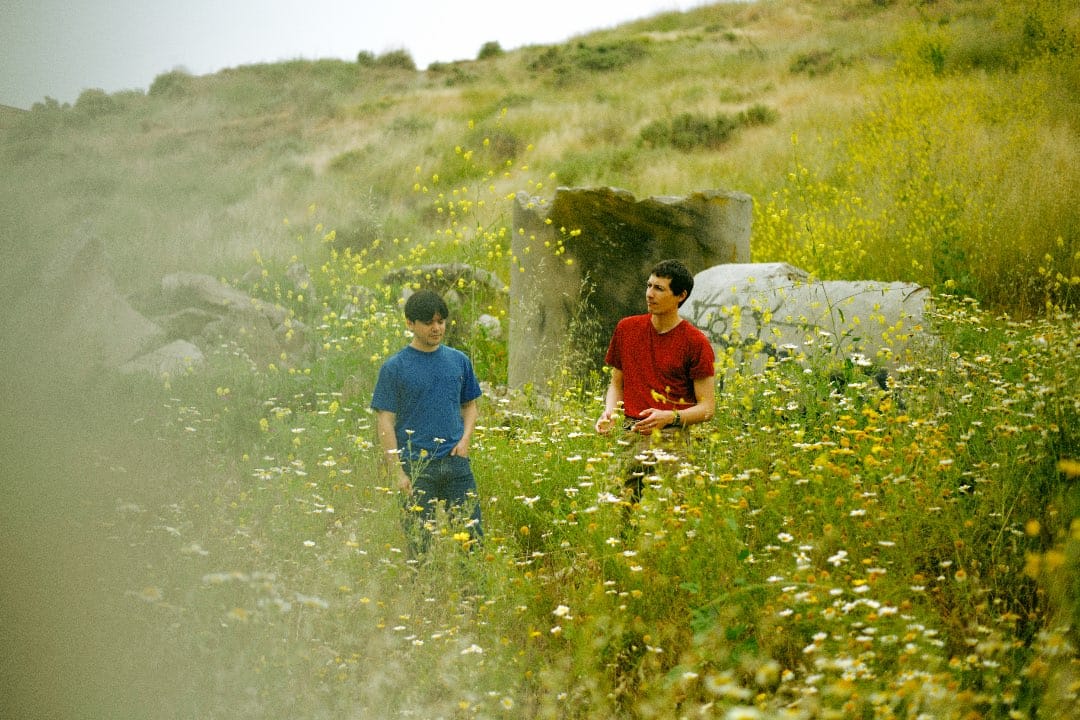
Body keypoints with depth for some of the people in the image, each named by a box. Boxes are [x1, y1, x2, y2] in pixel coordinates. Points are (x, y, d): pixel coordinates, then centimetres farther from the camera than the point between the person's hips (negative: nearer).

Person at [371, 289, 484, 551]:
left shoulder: (459, 360, 9)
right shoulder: (394, 367, -3)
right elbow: (385, 422, -4)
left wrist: (465, 439, 1)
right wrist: (397, 471, -10)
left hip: (456, 462, 3)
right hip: (417, 467, -3)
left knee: (472, 534, 2)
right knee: (420, 541, 3)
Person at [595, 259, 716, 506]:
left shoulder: (695, 343, -1)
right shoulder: (627, 328, 11)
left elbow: (707, 407, -1)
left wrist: (670, 417, -17)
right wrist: (610, 412, 2)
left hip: (672, 441, -3)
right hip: (630, 437, 3)